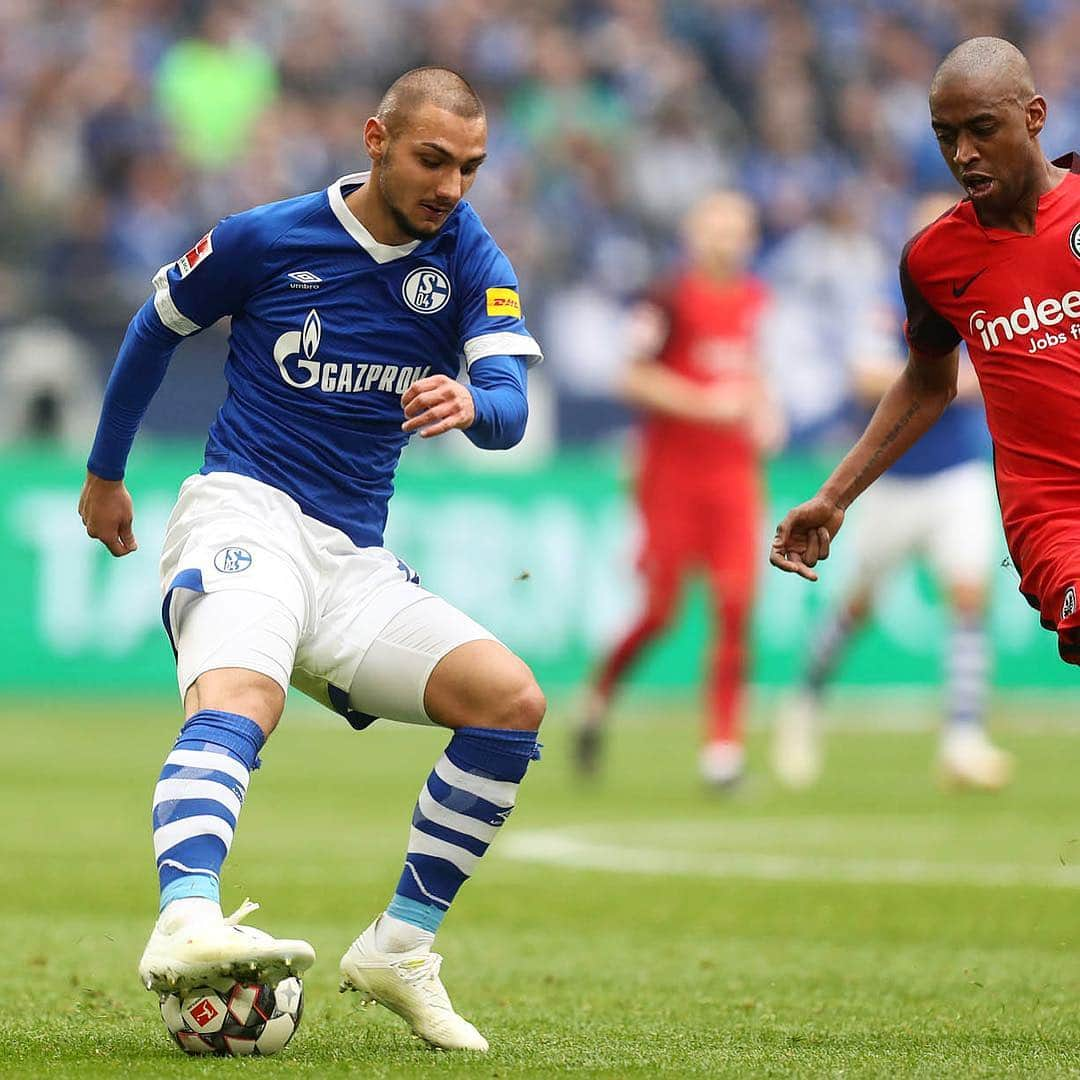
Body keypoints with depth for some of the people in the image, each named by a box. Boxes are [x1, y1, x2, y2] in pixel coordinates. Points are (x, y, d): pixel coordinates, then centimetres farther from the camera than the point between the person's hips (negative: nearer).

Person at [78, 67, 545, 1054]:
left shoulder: (470, 261, 4)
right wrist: (105, 473, 26)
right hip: (245, 516, -5)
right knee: (240, 696, -35)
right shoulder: (264, 240, -1)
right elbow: (157, 327, 17)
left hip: (354, 562, 5)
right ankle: (185, 927, -60)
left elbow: (511, 408, -9)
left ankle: (399, 950, -3)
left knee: (513, 700, -12)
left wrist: (470, 404, -35)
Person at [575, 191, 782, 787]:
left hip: (734, 472, 5)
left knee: (735, 605, -7)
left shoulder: (758, 302, 11)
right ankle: (599, 698, 24)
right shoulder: (670, 298, -9)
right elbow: (634, 378, -13)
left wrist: (763, 412, 10)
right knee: (658, 608, -3)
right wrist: (707, 405, -18)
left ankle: (723, 742, -3)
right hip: (671, 469, -5)